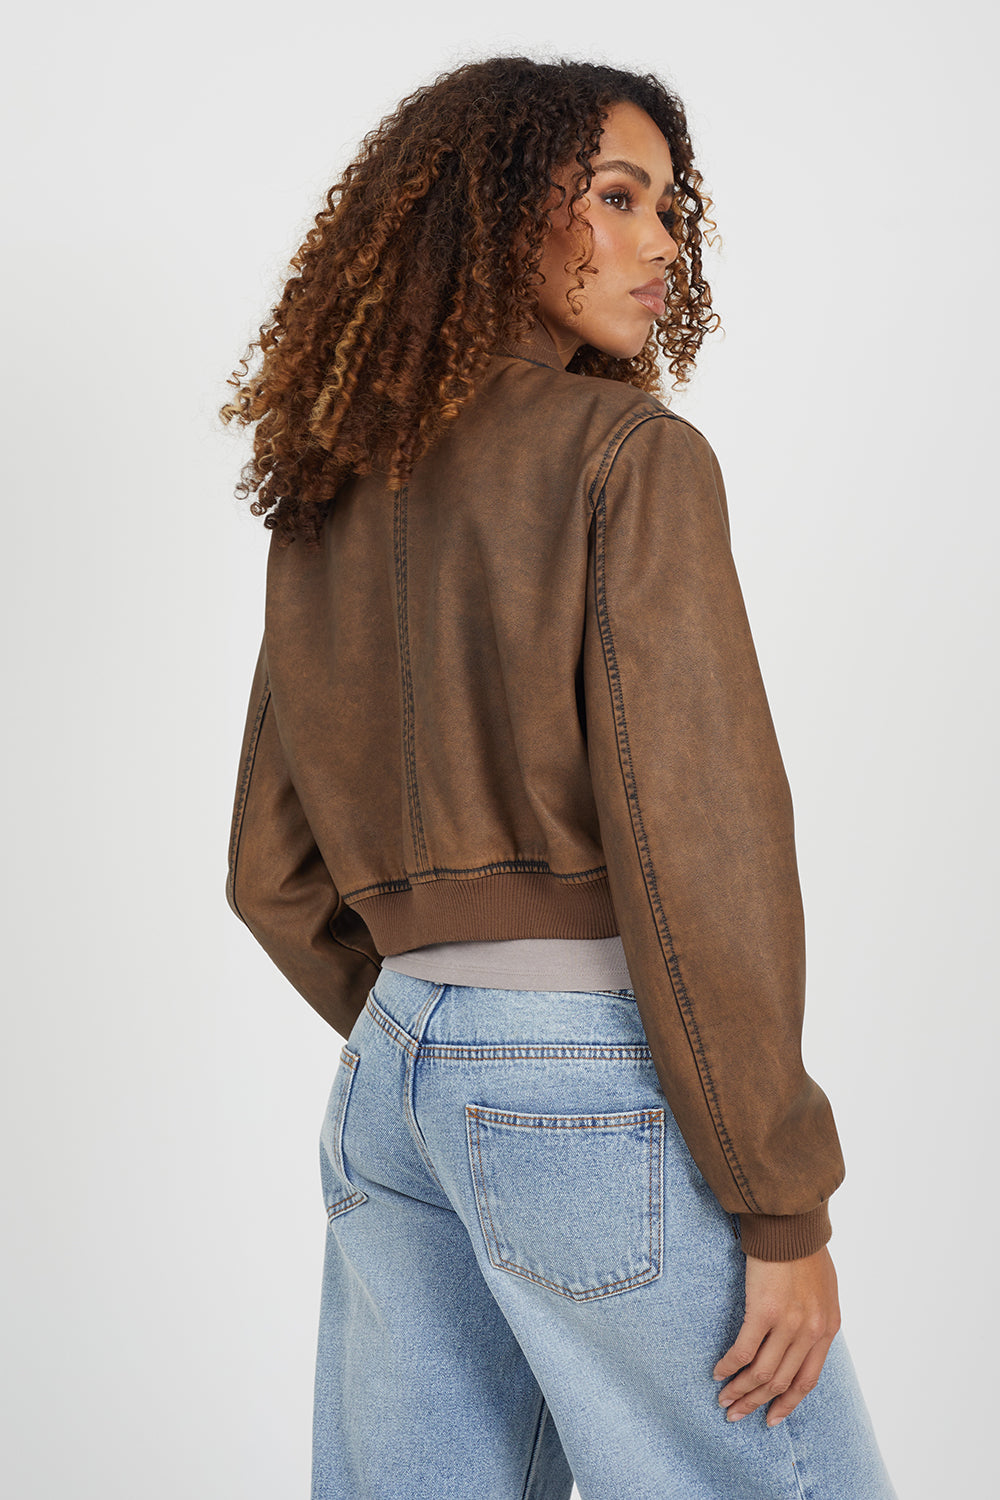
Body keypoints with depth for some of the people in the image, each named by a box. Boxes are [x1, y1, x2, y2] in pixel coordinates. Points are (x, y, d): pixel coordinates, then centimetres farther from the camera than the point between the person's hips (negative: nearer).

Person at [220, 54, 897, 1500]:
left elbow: (273, 872, 14)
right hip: (600, 1085, -7)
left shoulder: (330, 509, 12)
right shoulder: (635, 455, -8)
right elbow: (692, 840, -16)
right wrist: (784, 1204, -12)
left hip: (389, 1076, 8)